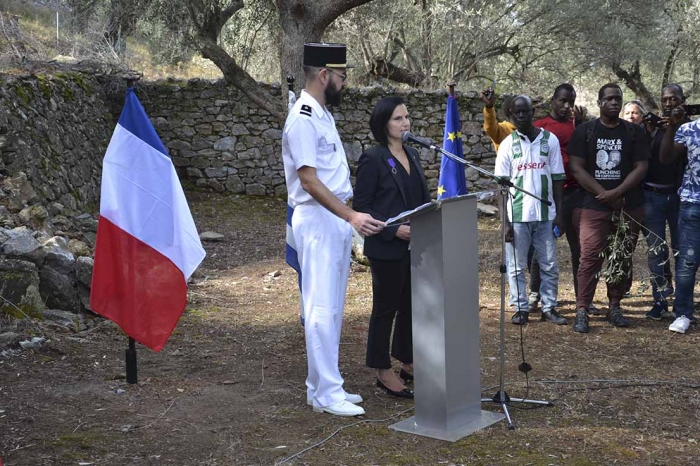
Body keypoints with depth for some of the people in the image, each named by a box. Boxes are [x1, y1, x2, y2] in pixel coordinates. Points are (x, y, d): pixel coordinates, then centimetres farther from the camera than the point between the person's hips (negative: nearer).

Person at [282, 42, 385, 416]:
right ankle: (325, 393, -2)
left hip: (337, 219, 10)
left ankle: (322, 386, 20)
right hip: (317, 220, -10)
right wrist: (351, 216, -27)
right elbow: (309, 181, -21)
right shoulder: (303, 119, -14)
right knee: (322, 308, -7)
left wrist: (350, 217, 15)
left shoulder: (323, 115, 16)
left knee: (332, 308, 12)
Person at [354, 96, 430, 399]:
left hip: (415, 246, 7)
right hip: (387, 249, -7)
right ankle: (383, 372, 15)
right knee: (385, 309, 4)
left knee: (411, 306, 14)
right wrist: (393, 229, -21)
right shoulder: (373, 159, -12)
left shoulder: (412, 155, 11)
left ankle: (408, 363, 28)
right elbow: (361, 207, -13)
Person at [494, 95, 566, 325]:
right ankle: (521, 308, 14)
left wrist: (559, 214, 0)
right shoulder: (508, 144, 1)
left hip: (545, 214, 1)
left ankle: (549, 307, 17)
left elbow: (558, 179, 4)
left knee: (550, 265, 6)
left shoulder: (550, 140, 2)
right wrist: (505, 220, -6)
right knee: (516, 266, 4)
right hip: (517, 216, 0)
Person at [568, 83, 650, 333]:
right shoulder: (584, 131, 3)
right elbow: (576, 168, -3)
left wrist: (616, 193, -13)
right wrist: (604, 195, -10)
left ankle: (614, 307, 18)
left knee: (623, 258, 6)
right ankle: (581, 311, -6)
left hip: (628, 206, 2)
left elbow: (641, 168, 1)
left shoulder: (635, 132, 7)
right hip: (593, 206, -2)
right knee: (590, 258, -8)